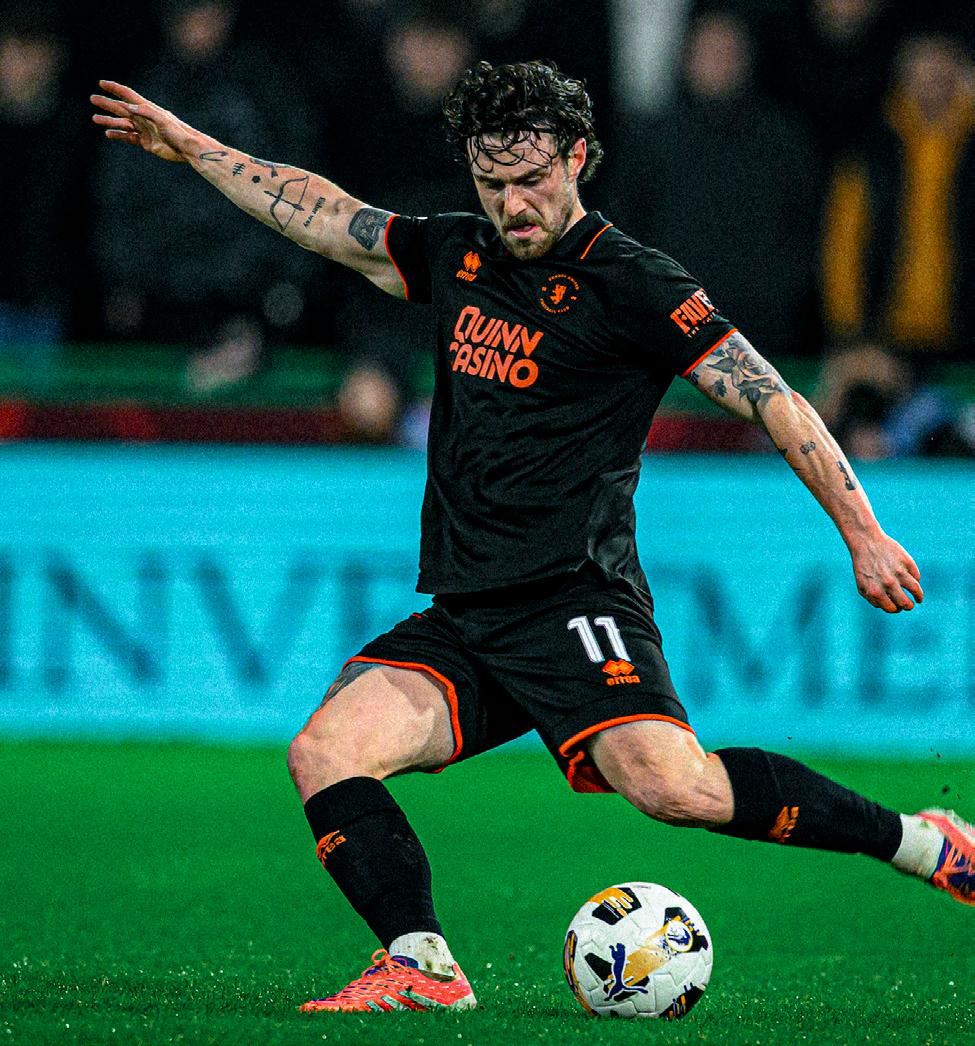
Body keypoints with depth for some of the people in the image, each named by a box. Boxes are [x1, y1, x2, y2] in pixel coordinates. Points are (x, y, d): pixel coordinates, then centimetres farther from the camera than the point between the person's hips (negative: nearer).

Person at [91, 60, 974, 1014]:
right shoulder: (455, 255, 15)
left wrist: (861, 531, -12)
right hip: (457, 621, 6)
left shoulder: (629, 285, -4)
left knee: (674, 787, -27)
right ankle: (420, 966, -19)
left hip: (573, 605, -6)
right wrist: (190, 147, 34)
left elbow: (771, 402, -6)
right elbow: (322, 216, 30)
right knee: (324, 753, -16)